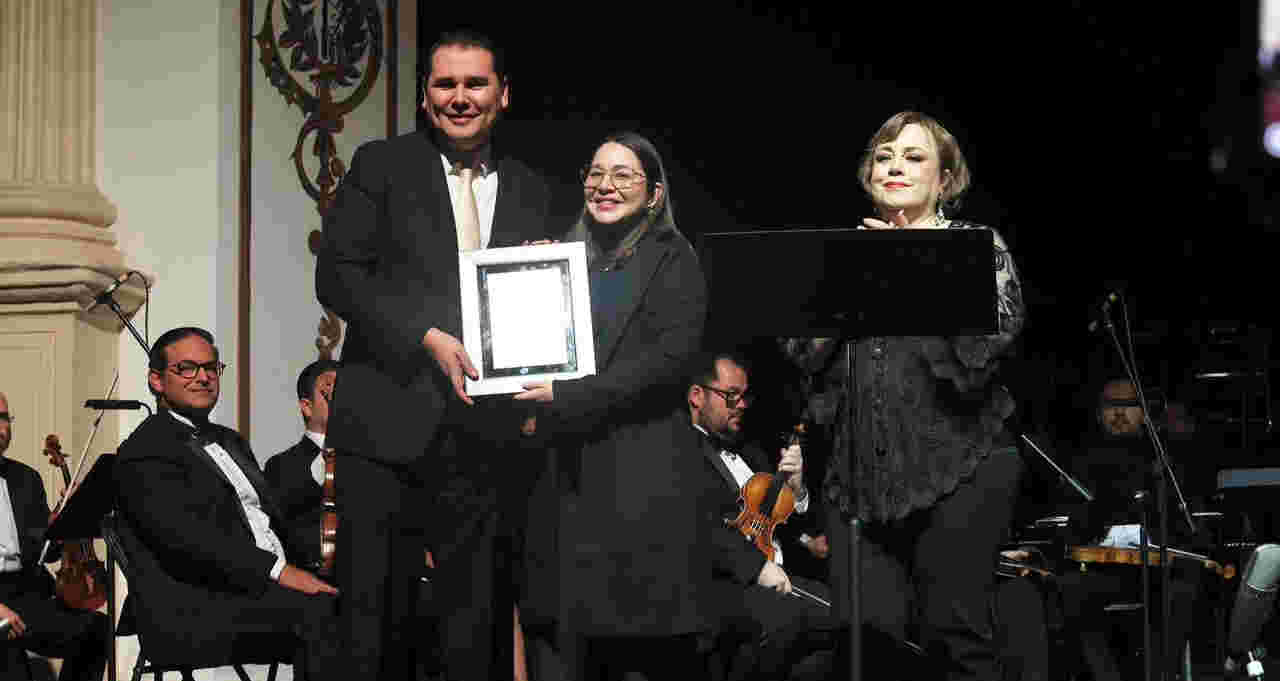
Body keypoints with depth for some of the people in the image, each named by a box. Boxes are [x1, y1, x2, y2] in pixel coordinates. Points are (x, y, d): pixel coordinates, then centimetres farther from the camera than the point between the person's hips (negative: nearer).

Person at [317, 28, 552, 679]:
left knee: (476, 626, 5)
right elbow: (336, 275, -4)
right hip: (389, 423, -3)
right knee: (375, 616, 0)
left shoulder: (529, 191, 15)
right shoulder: (381, 164, 5)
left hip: (486, 432, 3)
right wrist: (428, 338, -15)